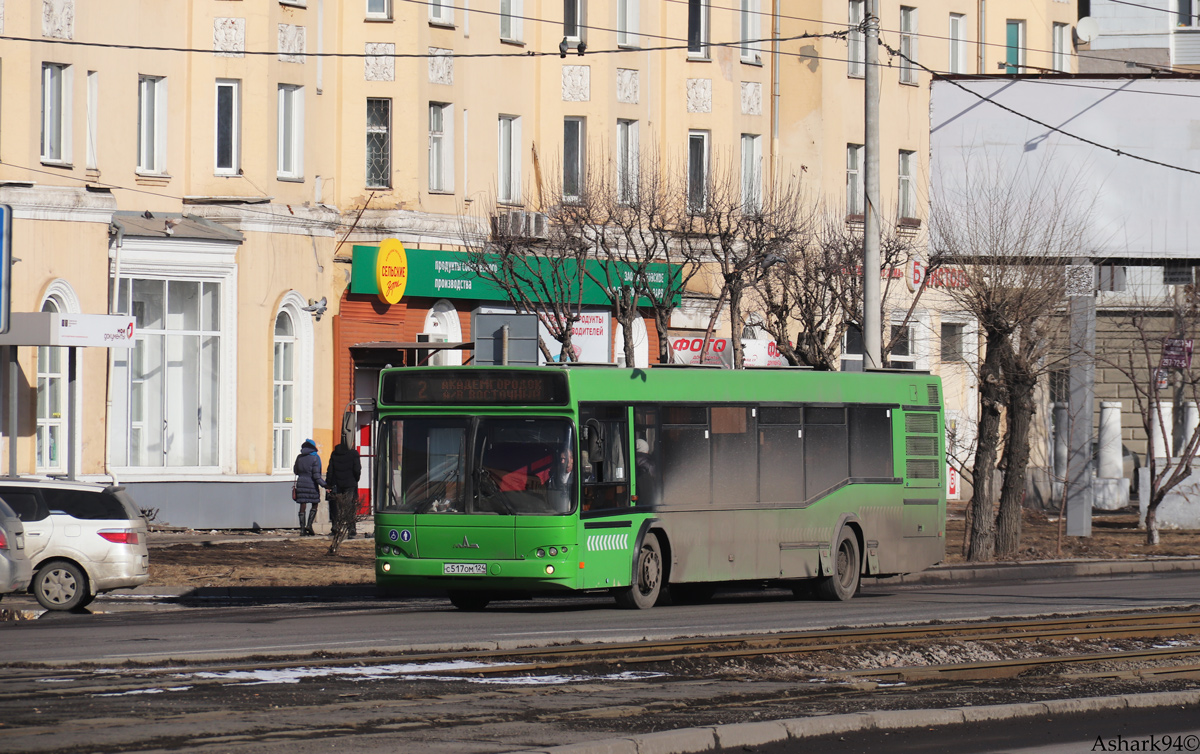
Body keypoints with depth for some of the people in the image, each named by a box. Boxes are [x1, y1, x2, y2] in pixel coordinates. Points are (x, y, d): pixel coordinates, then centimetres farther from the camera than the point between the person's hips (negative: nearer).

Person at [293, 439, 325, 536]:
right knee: (315, 505, 11)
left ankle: (302, 529, 1)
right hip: (312, 484, -4)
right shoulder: (315, 458, -9)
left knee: (302, 506, 5)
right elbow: (316, 475, -14)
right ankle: (309, 524, -5)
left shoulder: (299, 458, 4)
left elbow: (296, 471, 16)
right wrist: (324, 484, -12)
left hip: (301, 483, 4)